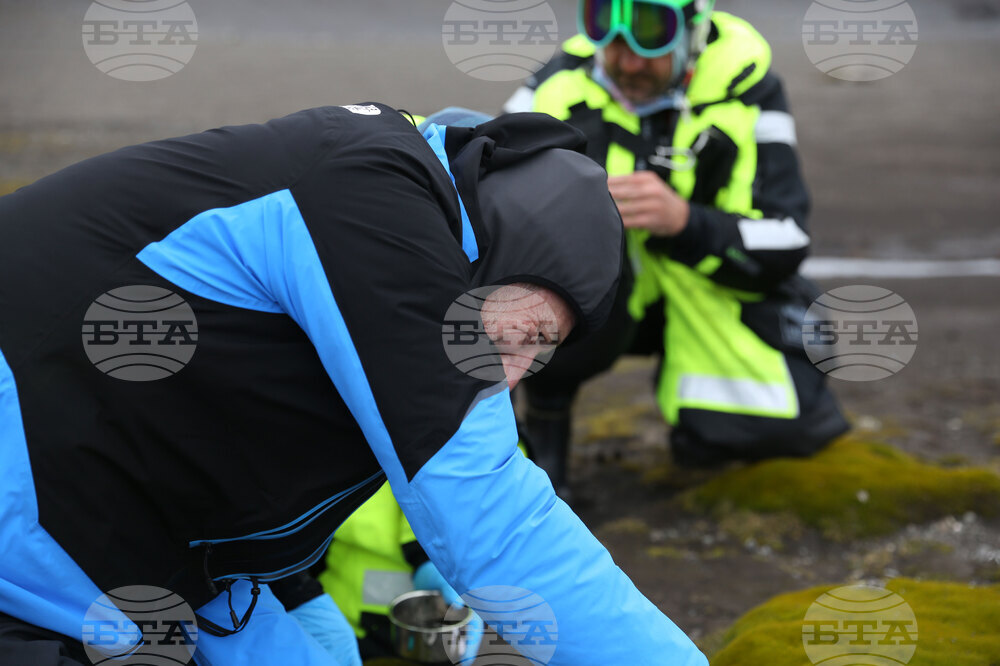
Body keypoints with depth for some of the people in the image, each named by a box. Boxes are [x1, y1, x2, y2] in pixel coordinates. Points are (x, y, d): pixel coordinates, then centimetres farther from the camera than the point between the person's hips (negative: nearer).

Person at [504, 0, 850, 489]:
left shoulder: (743, 87, -14)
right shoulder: (562, 87, -15)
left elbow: (783, 246, -18)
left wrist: (684, 220, -38)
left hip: (708, 293, 2)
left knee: (789, 424, -13)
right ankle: (545, 412, -6)